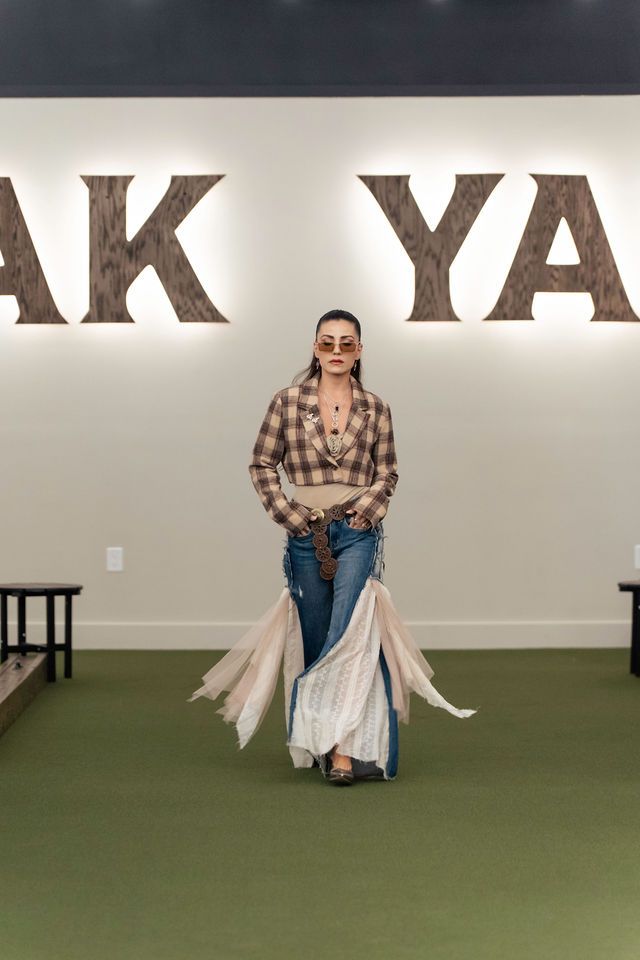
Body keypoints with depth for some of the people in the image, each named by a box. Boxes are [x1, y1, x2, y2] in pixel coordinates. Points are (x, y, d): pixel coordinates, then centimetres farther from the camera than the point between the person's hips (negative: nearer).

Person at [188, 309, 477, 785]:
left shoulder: (375, 408, 3)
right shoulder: (287, 402, 2)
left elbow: (387, 473, 9)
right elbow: (262, 465, 5)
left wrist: (366, 509, -7)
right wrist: (287, 514, -3)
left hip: (357, 533, -1)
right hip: (306, 533, 2)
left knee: (348, 634, -15)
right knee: (314, 638, 10)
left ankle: (345, 746, -19)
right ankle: (317, 742, 25)